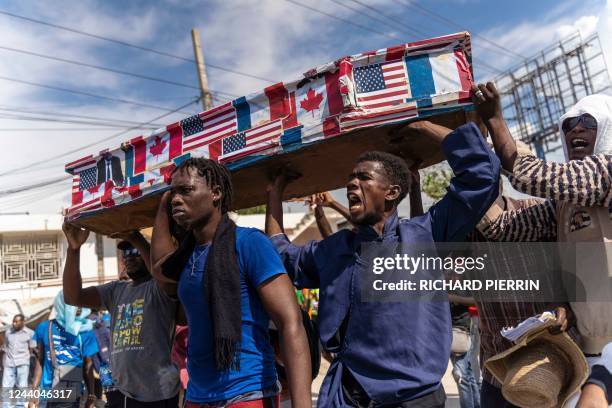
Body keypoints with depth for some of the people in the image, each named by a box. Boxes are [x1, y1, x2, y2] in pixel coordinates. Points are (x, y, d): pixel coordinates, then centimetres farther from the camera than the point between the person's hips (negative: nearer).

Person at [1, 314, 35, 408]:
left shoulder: (30, 333, 2)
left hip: (22, 363, -3)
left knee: (22, 386, -3)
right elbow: (4, 348, 16)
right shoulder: (8, 332, 11)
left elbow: (31, 349, 5)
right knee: (6, 386, 1)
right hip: (9, 363, 3)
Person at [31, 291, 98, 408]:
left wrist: (91, 395, 1)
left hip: (71, 394, -2)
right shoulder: (44, 328, 2)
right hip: (48, 392, 2)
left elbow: (88, 366, 2)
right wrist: (34, 392, 6)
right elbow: (40, 362, 8)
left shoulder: (85, 332, -2)